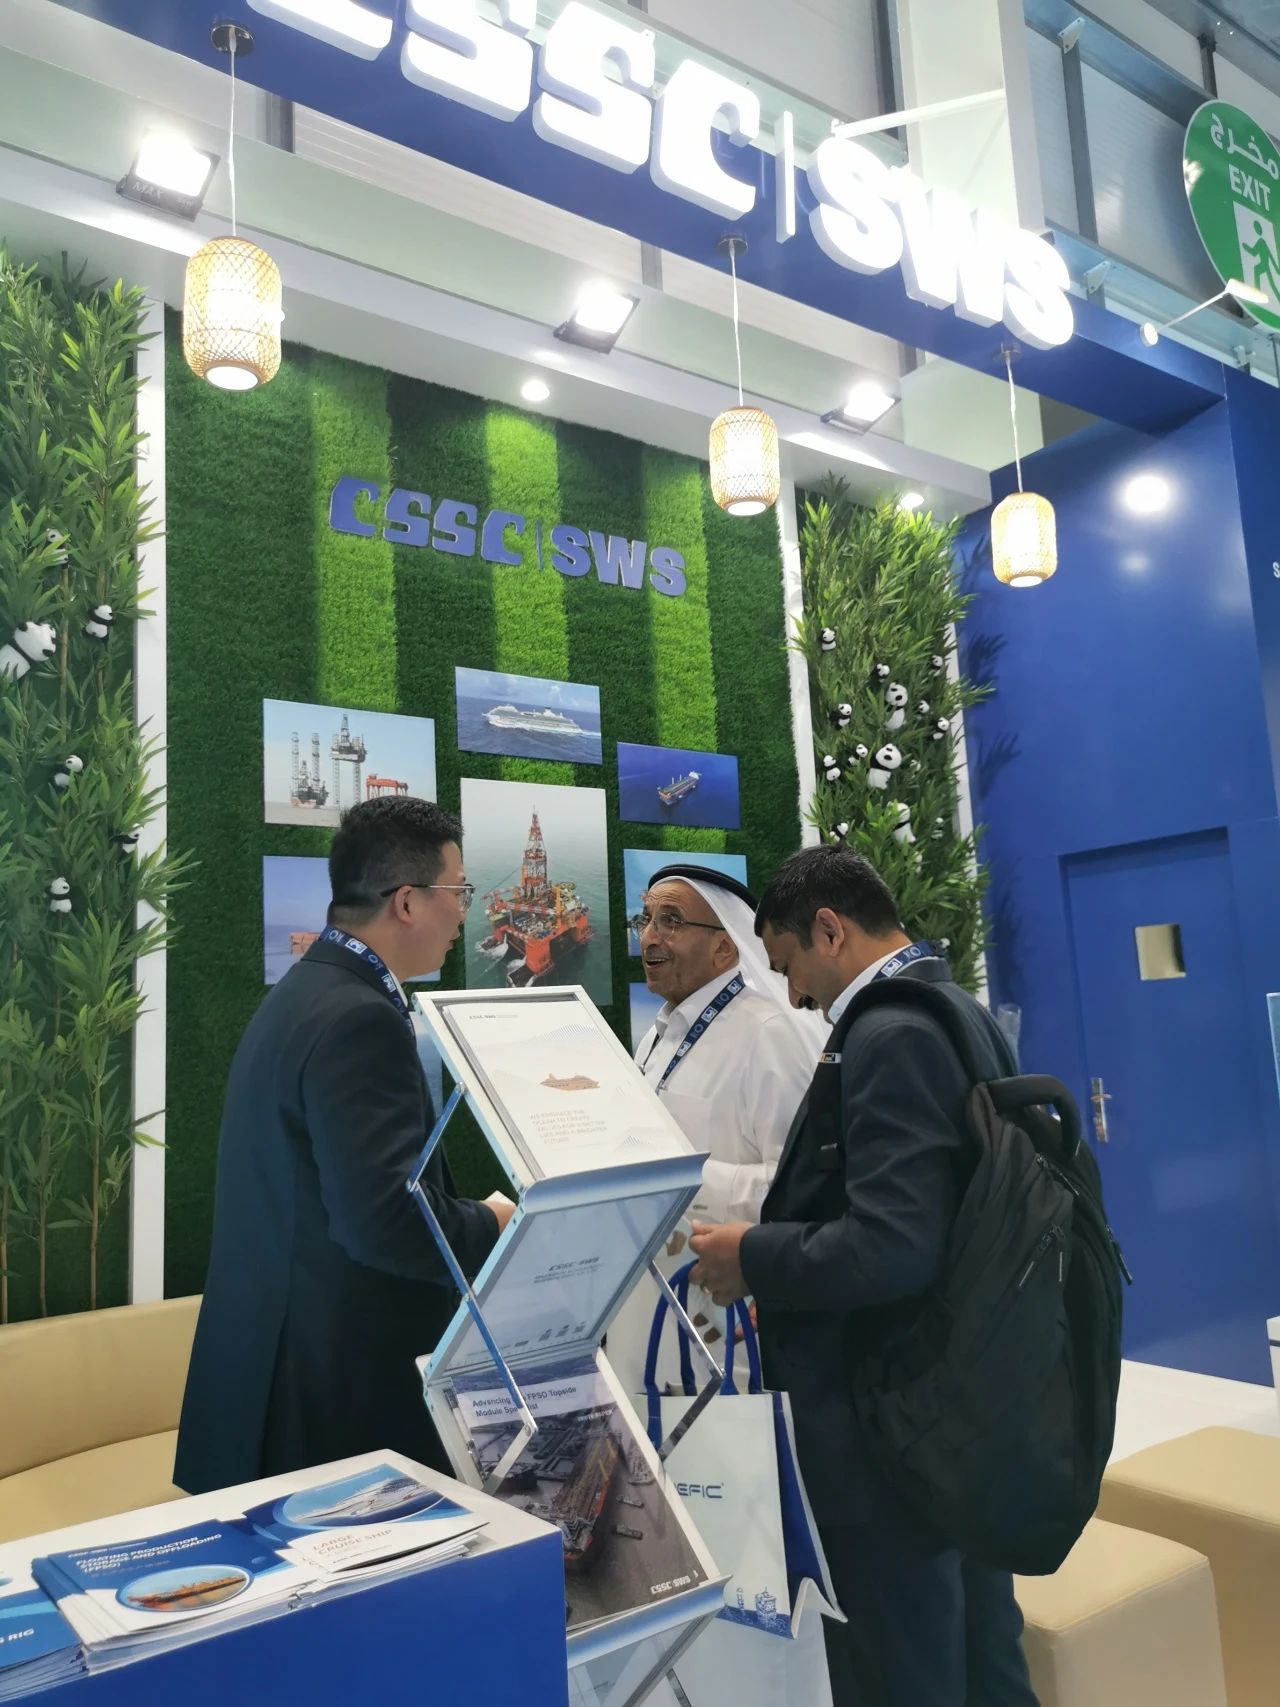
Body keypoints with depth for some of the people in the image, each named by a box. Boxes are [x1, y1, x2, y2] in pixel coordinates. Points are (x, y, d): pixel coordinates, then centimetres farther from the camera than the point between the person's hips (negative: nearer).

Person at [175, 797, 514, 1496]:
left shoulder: (306, 992, 9)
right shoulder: (358, 1020, -22)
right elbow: (386, 1222, -28)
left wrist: (467, 1215, 11)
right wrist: (493, 1227, -10)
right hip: (335, 1389, -10)